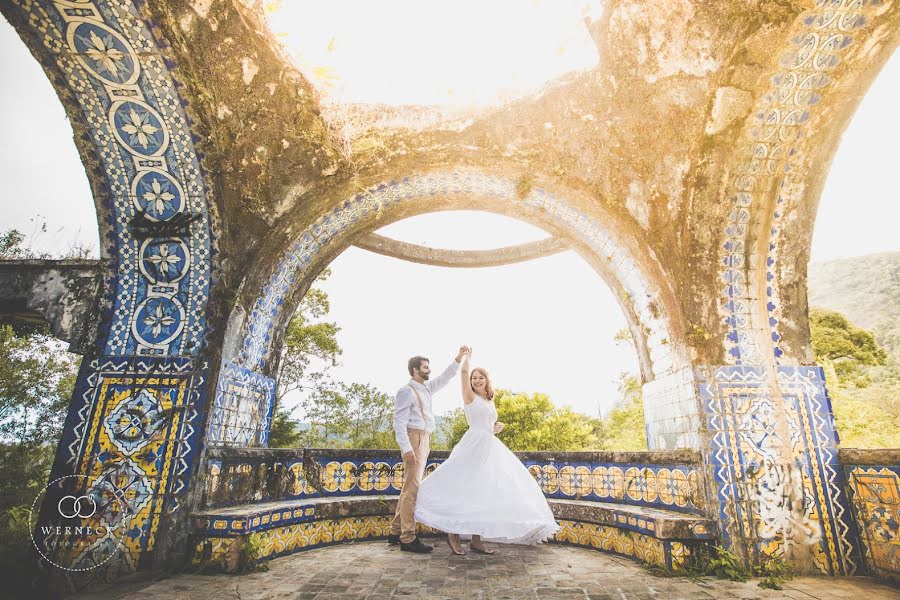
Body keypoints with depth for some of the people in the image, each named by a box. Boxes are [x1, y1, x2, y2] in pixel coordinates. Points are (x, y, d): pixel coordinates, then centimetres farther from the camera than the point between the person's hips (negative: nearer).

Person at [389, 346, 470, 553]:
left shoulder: (426, 388, 16)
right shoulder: (406, 391, -10)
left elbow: (445, 378, 20)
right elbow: (399, 422, -16)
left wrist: (459, 357, 10)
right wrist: (407, 448, -23)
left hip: (424, 440, 9)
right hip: (414, 439, -9)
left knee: (410, 487, 12)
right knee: (412, 487, -9)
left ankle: (396, 532, 20)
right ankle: (408, 539, -5)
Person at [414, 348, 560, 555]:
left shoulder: (490, 402, 18)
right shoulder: (470, 397, 0)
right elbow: (464, 372, -11)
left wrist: (498, 427, 4)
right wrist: (466, 356, 5)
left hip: (491, 448, 7)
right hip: (474, 446, -7)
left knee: (483, 492, 4)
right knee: (468, 490, -10)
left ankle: (476, 540, 10)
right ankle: (453, 533, 4)